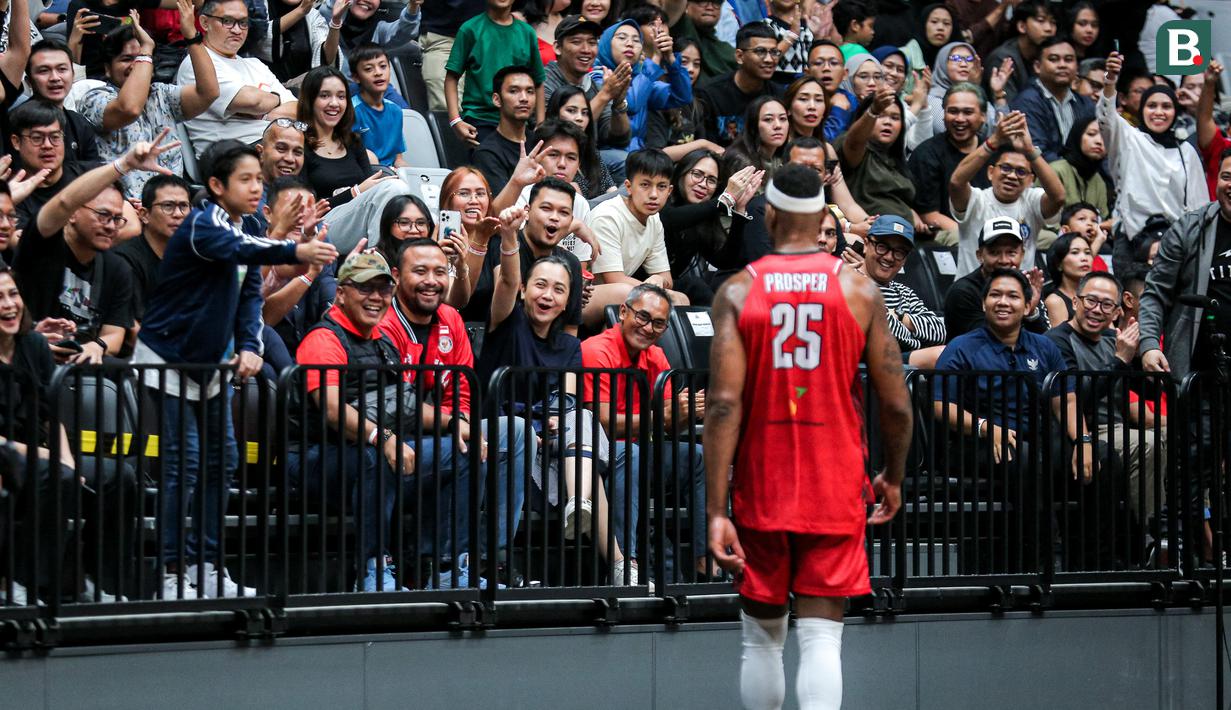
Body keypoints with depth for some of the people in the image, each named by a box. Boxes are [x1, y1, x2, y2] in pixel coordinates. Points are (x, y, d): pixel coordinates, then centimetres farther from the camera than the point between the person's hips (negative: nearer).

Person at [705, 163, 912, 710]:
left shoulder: (737, 292, -3)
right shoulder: (859, 290, -1)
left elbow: (724, 404, -12)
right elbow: (896, 404, -1)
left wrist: (716, 512, -13)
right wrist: (894, 477, 17)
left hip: (760, 488, 0)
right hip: (835, 490, 0)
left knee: (761, 637, 15)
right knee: (820, 636, -3)